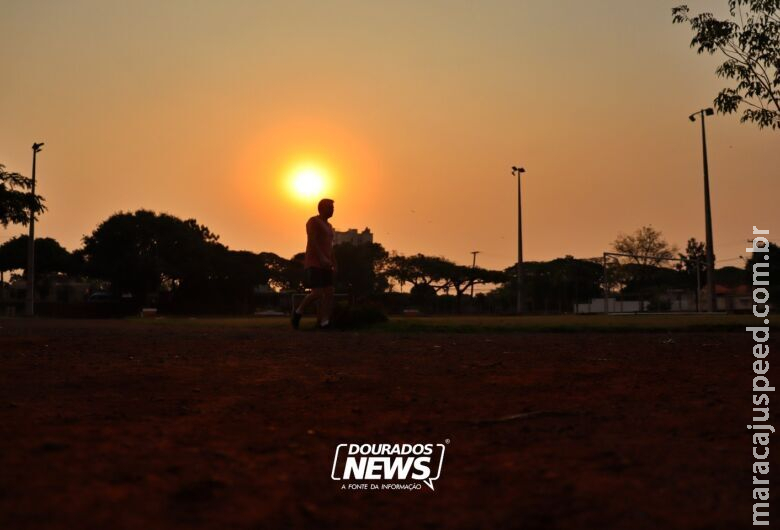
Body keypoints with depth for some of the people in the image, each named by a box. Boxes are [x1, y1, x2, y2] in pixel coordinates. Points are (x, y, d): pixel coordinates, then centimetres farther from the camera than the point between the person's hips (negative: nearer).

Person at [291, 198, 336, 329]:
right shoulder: (313, 221, -4)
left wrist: (334, 264, 14)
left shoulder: (328, 226, 23)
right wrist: (322, 258, -26)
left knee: (329, 293, -2)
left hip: (325, 264, 9)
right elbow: (312, 241, -17)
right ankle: (298, 312, 2)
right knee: (317, 292, -17)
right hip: (314, 263, -9)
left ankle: (323, 322, -6)